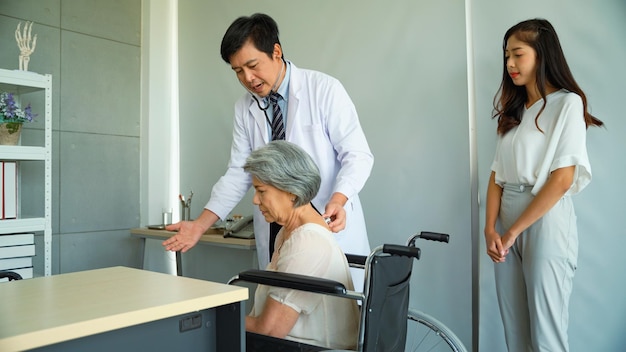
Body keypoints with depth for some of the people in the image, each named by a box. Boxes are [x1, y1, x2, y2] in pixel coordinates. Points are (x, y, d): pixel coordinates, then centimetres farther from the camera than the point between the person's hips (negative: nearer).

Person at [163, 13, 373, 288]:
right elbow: (238, 173, 8)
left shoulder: (324, 89, -8)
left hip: (330, 226, -3)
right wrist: (200, 225, -1)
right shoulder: (245, 108, 5)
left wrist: (338, 200, -26)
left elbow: (357, 155, -8)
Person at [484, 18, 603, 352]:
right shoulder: (513, 110, 16)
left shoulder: (567, 103, -4)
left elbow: (562, 179, -13)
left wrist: (513, 231, -12)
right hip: (506, 228, 6)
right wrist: (490, 229, -4)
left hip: (544, 222, -6)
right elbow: (497, 175, 8)